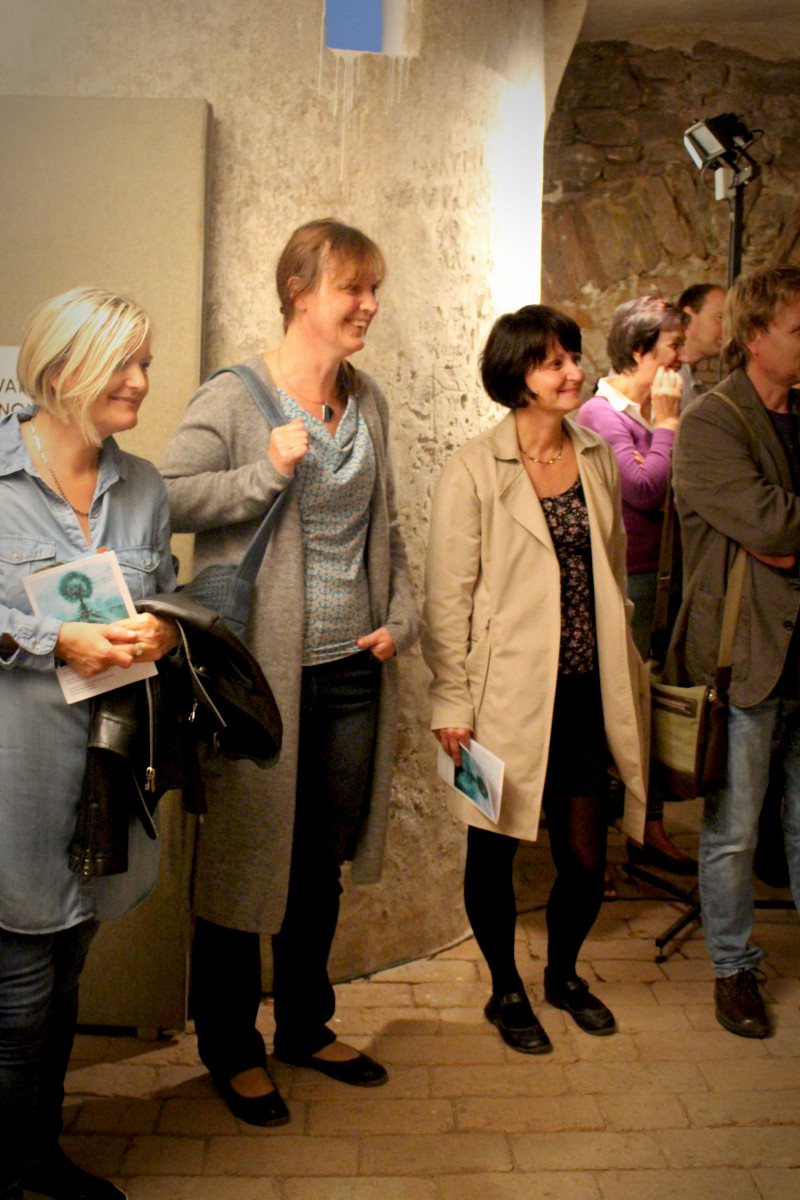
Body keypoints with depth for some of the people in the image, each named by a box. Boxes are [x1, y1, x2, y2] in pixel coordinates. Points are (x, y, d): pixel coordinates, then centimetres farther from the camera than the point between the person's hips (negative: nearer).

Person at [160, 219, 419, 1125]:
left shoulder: (368, 401, 11)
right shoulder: (233, 398, -8)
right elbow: (165, 500, -13)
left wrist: (401, 616, 6)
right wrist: (266, 473, -21)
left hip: (351, 669, 6)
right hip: (260, 669, -6)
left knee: (324, 860, 17)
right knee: (245, 855, 7)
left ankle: (306, 1027, 38)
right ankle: (230, 1049, 28)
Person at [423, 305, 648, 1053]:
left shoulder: (598, 458, 9)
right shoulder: (475, 470, -8)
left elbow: (613, 573, 15)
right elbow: (447, 596, -8)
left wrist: (626, 677, 14)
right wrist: (451, 701, -11)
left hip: (584, 693, 5)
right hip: (508, 695, -4)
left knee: (586, 857, 10)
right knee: (494, 852, 10)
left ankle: (563, 973, 39)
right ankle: (506, 991, 34)